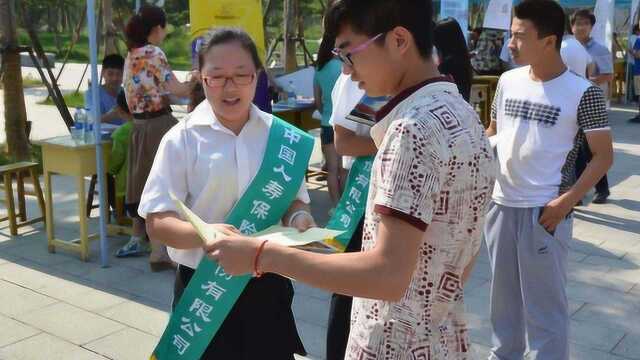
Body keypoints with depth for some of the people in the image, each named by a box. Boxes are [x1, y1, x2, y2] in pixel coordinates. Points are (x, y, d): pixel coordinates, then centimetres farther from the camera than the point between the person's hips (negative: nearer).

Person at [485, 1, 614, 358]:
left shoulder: (582, 92, -10)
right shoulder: (508, 80, 4)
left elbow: (603, 156, -7)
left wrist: (565, 203, -15)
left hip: (544, 212, -5)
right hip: (501, 205, 5)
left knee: (545, 301, 5)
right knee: (504, 292, 19)